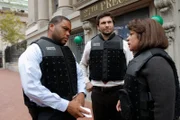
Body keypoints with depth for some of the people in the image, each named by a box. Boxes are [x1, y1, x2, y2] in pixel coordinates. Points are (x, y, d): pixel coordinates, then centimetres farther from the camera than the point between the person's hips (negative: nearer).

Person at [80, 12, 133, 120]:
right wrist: (87, 82, 8)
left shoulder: (123, 44, -1)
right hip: (97, 92, 2)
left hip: (118, 90, -1)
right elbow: (83, 65, 16)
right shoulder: (90, 44, 3)